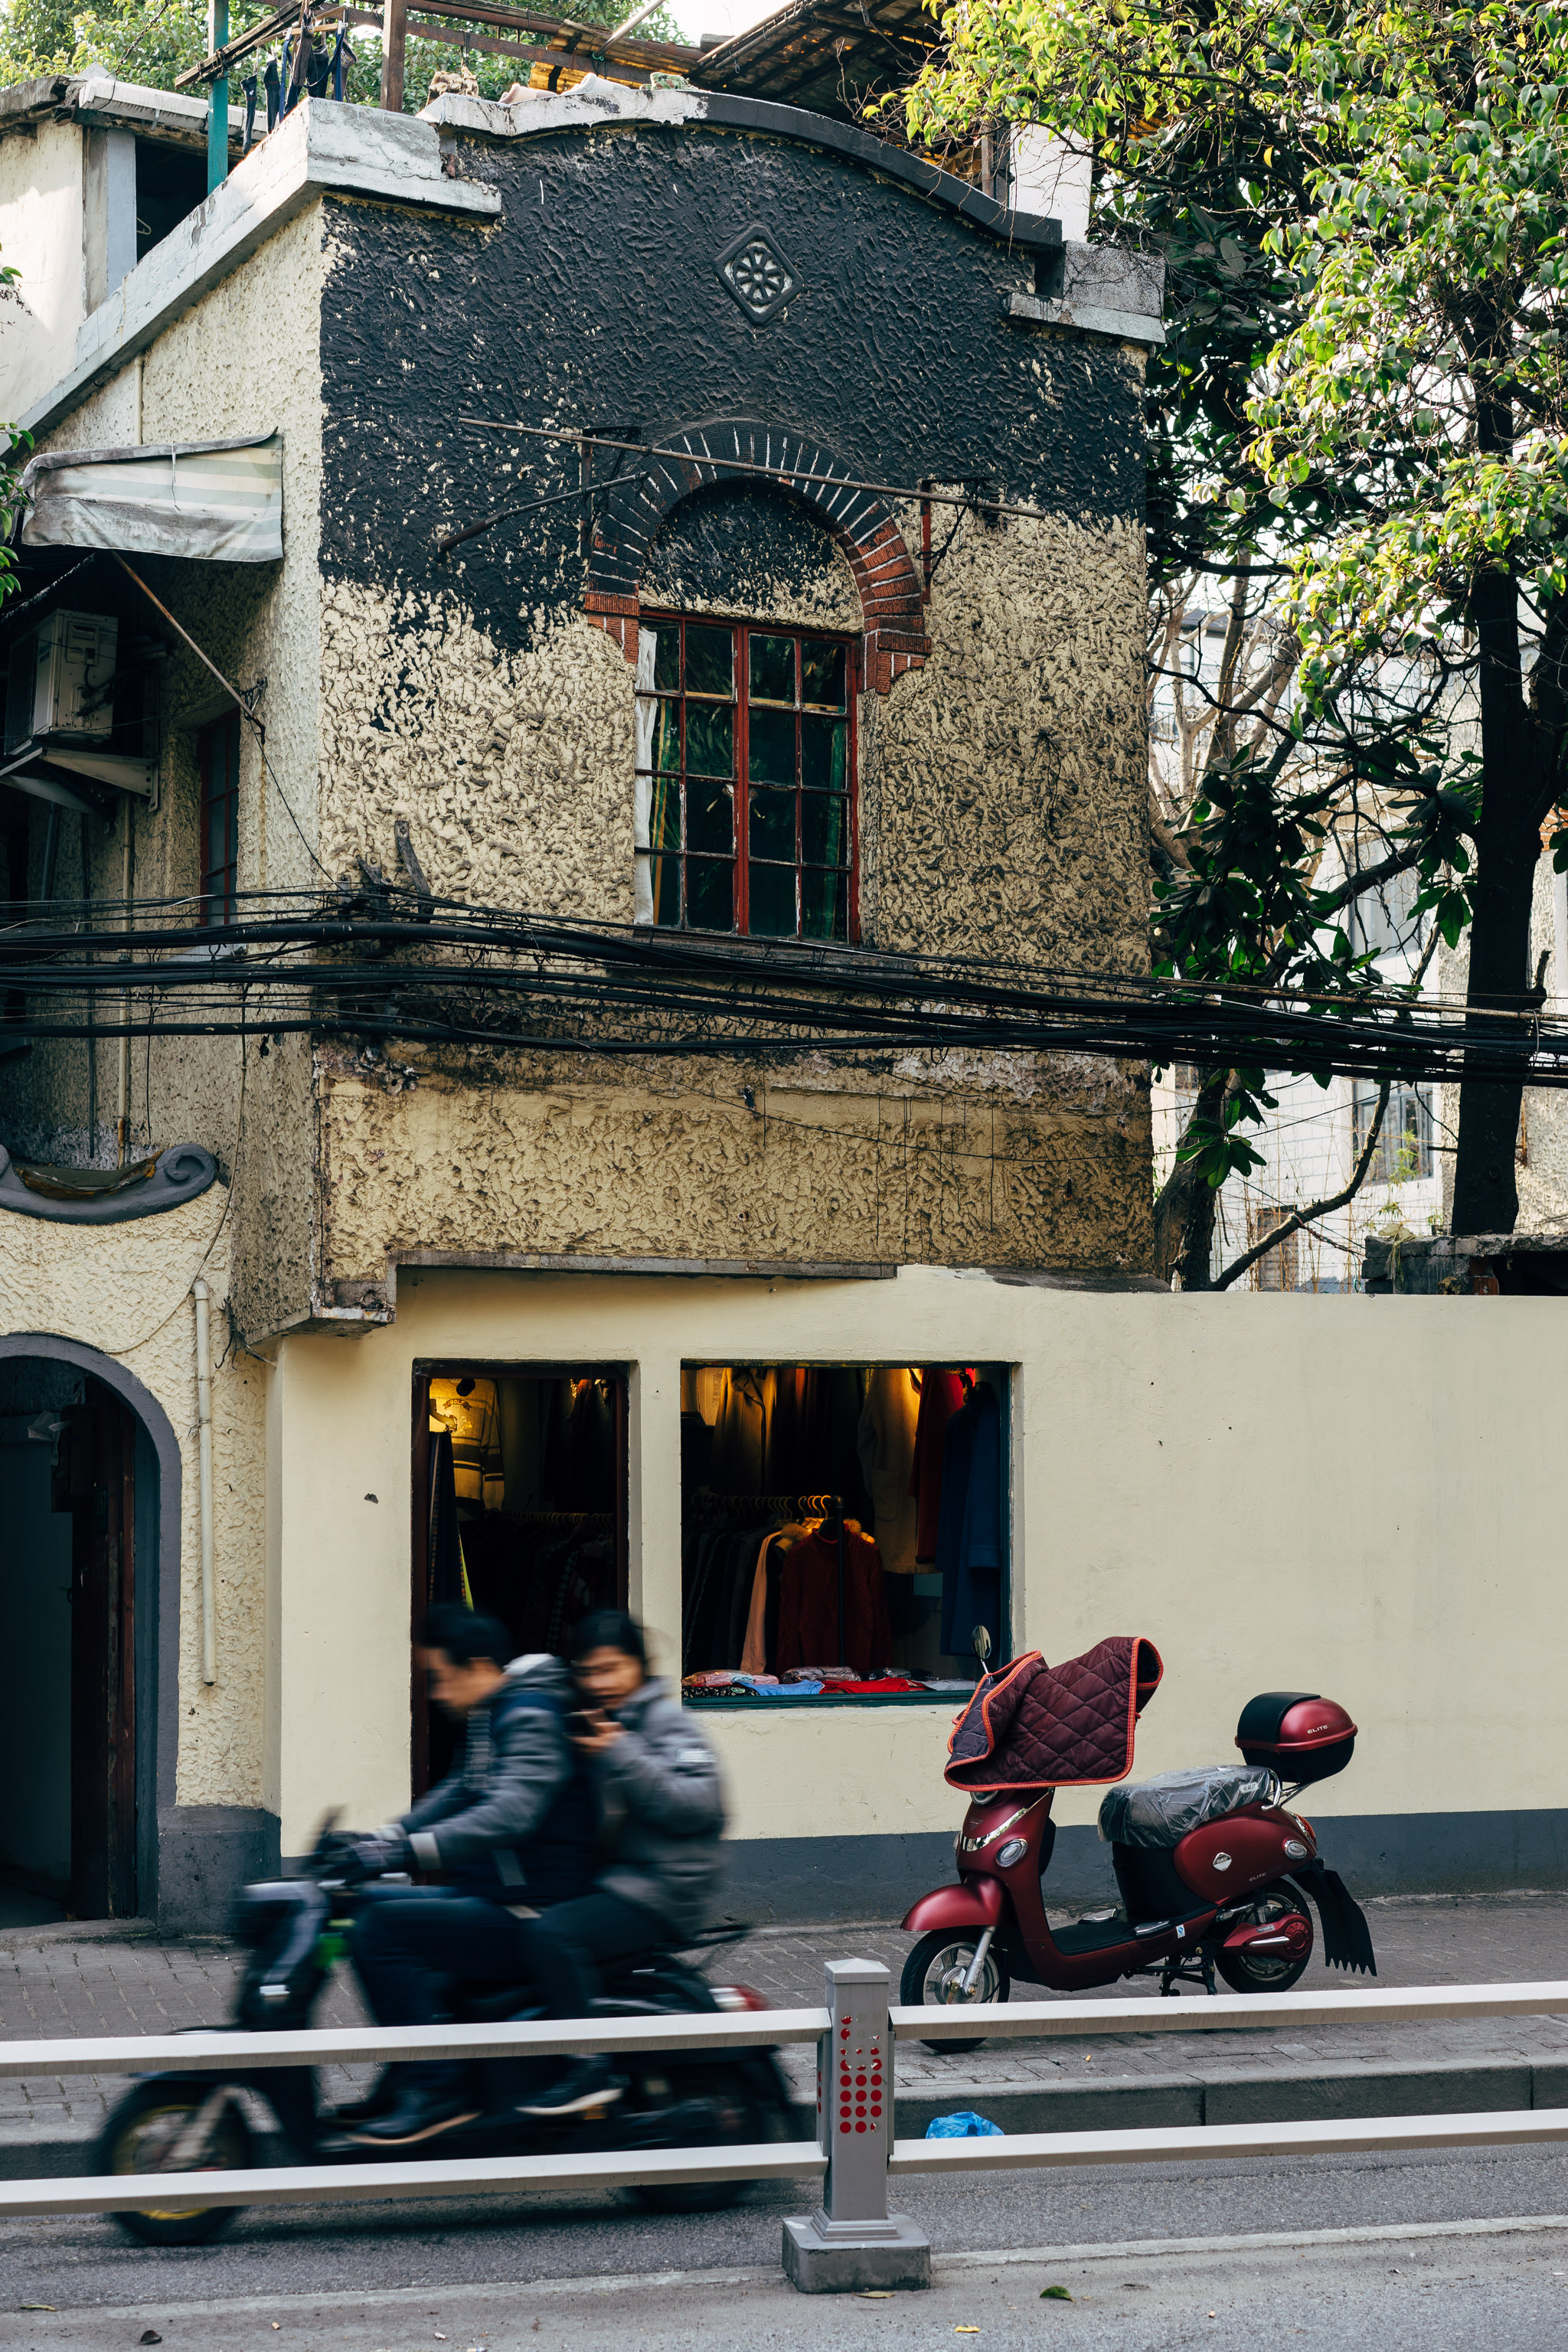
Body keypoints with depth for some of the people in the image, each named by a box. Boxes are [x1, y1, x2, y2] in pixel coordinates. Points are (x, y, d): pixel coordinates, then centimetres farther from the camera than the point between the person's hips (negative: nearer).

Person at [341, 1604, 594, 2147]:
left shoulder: (532, 1718, -17)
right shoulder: (489, 1717, 16)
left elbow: (510, 1813, -31)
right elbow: (458, 1794, 27)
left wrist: (404, 1850, -36)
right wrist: (375, 1842, 16)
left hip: (528, 1915, -11)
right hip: (491, 1897, 11)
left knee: (380, 1927, -20)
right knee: (371, 1901, 16)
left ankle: (436, 2088, -18)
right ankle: (404, 2083, 17)